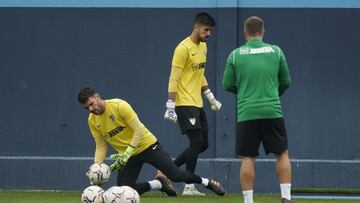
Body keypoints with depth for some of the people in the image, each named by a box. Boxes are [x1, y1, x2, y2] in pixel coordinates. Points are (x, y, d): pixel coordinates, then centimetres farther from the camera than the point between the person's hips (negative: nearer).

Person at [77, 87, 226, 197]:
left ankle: (208, 183, 13)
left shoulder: (119, 106, -22)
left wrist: (127, 154, -27)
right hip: (126, 155, 6)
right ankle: (159, 184, 12)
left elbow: (139, 130, -21)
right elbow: (101, 146, 3)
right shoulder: (92, 120, -4)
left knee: (176, 175, -14)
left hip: (147, 146, -6)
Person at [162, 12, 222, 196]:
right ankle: (189, 187, -5)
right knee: (197, 142, -11)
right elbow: (174, 78, -16)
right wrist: (171, 106, -20)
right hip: (184, 104, -9)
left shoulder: (203, 46, 13)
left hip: (197, 104, 9)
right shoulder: (183, 48, -14)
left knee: (202, 144, 8)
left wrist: (210, 97, 21)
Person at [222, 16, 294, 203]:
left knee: (247, 158, 4)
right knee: (282, 154, 12)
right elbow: (285, 82, 12)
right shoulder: (276, 51, 3)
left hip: (246, 113, 0)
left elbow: (227, 85, 5)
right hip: (272, 112, 0)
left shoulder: (236, 55, 1)